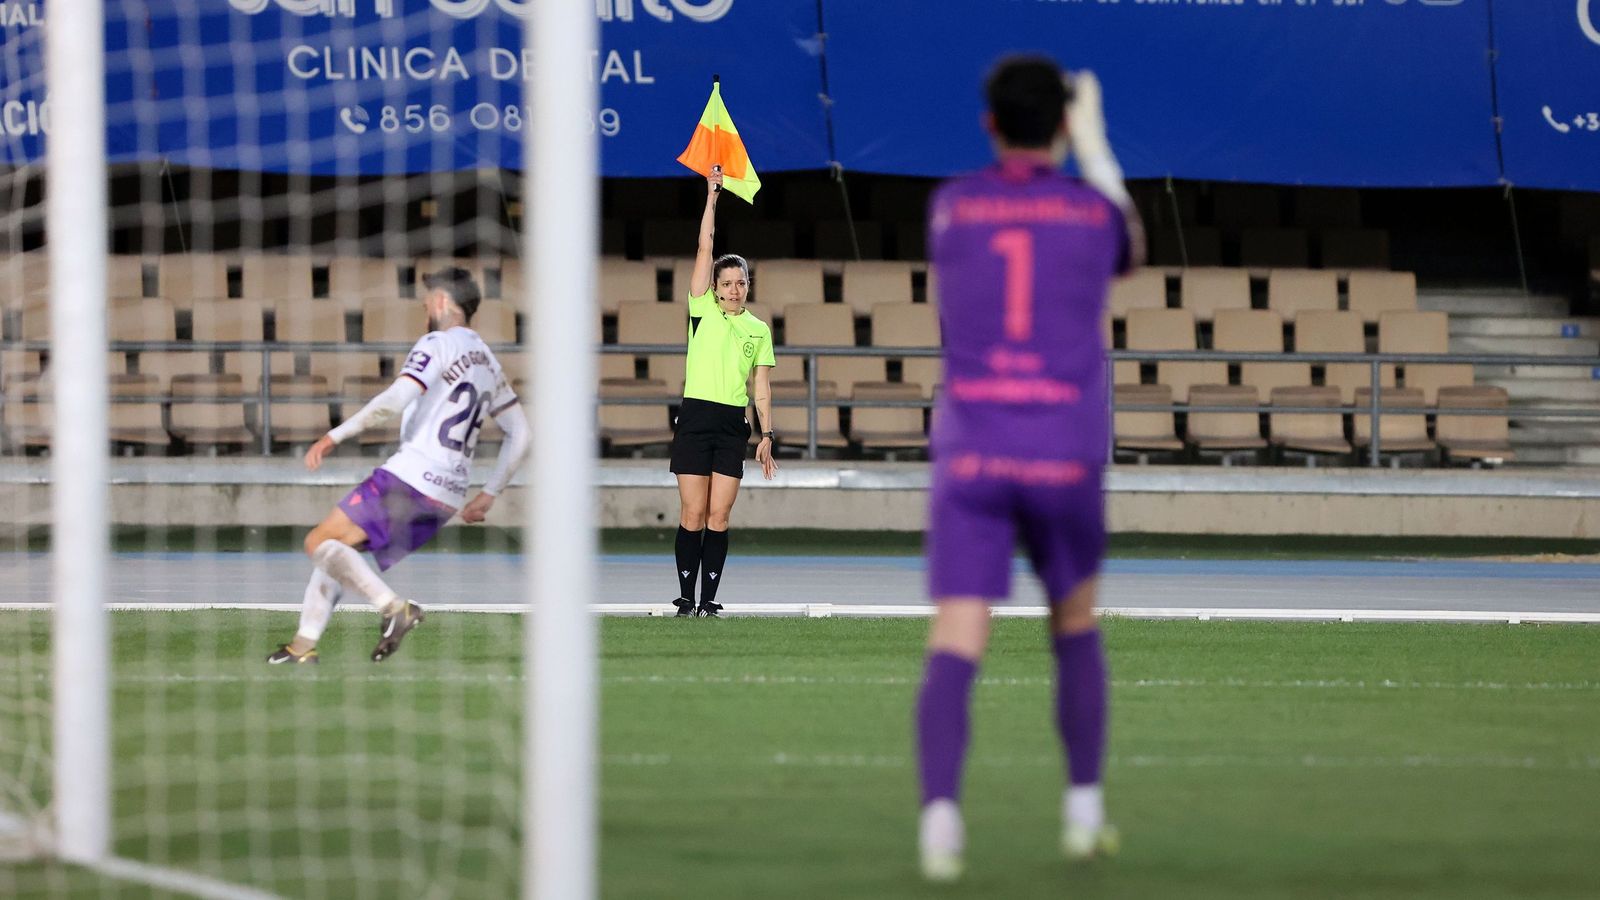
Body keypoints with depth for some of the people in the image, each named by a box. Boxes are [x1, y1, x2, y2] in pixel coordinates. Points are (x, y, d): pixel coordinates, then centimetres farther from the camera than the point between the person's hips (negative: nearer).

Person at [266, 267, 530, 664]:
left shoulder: (437, 345, -6)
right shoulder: (488, 363, 20)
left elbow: (394, 400, -21)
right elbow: (519, 434, 24)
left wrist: (335, 436, -19)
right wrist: (489, 493, 27)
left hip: (410, 478, -9)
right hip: (448, 497, 9)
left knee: (320, 543, -6)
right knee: (338, 548, 19)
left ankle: (394, 607, -21)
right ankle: (304, 645, 13)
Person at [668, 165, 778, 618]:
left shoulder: (759, 330, 11)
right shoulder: (703, 311, 4)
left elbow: (762, 388, 11)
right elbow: (705, 249, -1)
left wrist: (766, 435, 4)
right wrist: (711, 196, -5)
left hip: (733, 426, 2)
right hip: (696, 418, -2)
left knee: (719, 517, 0)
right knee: (692, 515, -3)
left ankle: (709, 599, 2)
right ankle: (686, 598, 1)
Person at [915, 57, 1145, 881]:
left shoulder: (949, 206, 5)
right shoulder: (1093, 210, 4)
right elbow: (1127, 252, 30)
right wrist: (1093, 142, 40)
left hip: (970, 452, 0)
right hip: (1065, 456, 0)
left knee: (955, 647, -8)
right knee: (1075, 626, 23)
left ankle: (939, 808, -29)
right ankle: (1083, 809, 19)